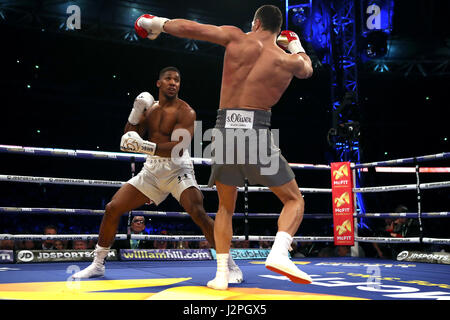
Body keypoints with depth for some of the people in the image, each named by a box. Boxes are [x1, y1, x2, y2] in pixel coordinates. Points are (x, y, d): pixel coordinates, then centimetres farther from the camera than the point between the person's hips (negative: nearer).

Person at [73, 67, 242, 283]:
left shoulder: (185, 112, -8)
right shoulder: (150, 109, 10)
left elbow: (177, 149, -22)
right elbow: (128, 141, 10)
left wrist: (145, 146, -34)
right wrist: (135, 114, -4)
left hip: (177, 170, -5)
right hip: (151, 171, 6)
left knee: (198, 212, -26)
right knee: (112, 209, 2)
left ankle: (231, 266, -13)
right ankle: (97, 265, 18)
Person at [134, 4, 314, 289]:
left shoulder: (236, 38, 6)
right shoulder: (289, 60, 8)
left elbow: (188, 28, 4)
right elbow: (307, 68, 33)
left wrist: (158, 23, 22)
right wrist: (296, 45, 50)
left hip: (225, 130, 2)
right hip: (256, 132, -2)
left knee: (225, 208, 20)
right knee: (294, 200, 12)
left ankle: (222, 273, 12)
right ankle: (279, 253, -13)